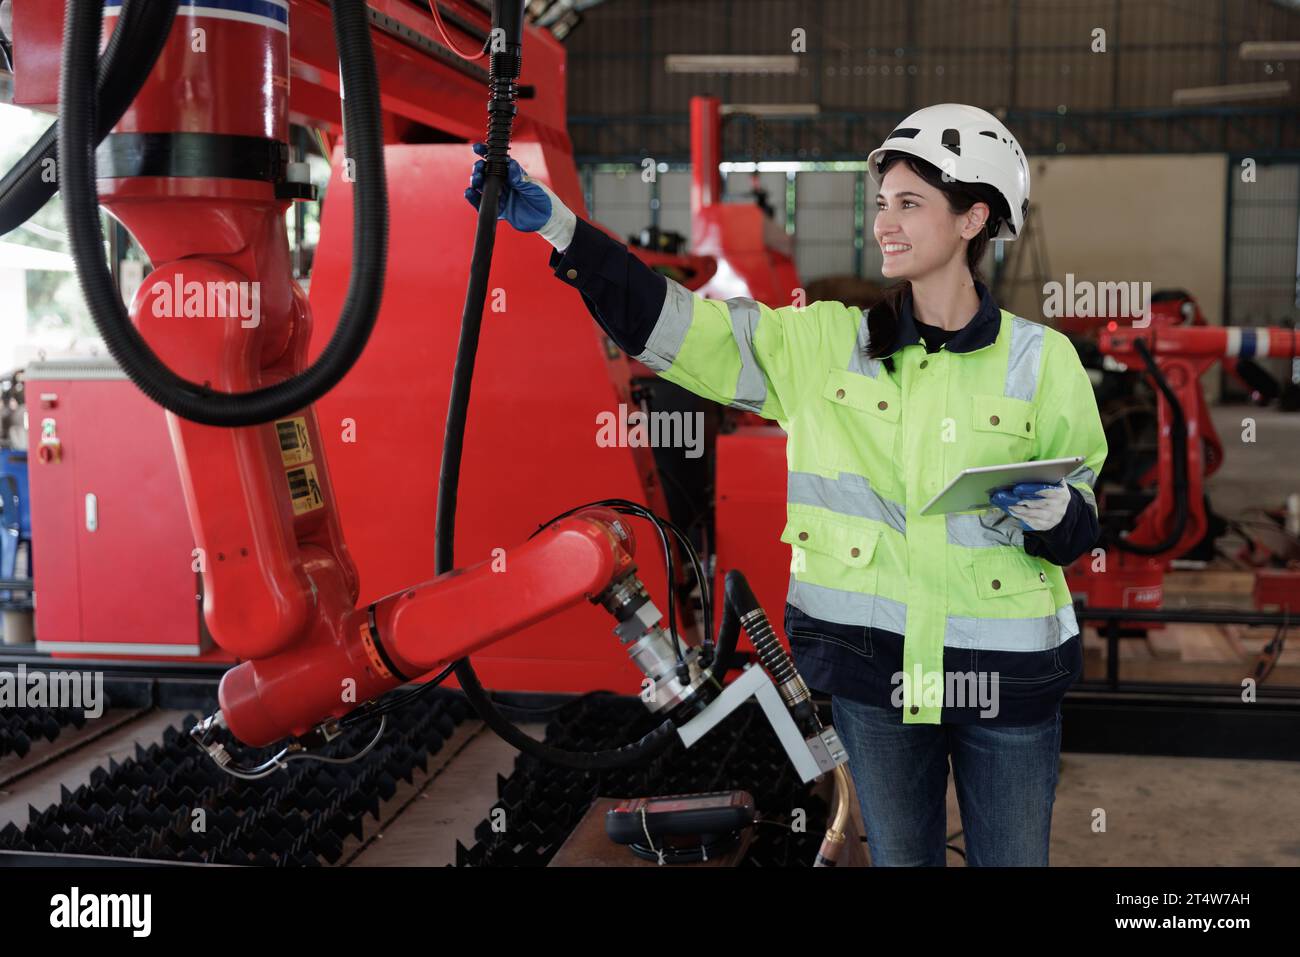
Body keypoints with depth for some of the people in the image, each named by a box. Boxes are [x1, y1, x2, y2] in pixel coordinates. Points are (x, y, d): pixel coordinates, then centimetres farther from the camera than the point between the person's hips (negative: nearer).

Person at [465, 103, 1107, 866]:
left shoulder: (1041, 359, -3)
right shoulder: (826, 344, -1)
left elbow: (1081, 526, 4)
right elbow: (675, 324, -6)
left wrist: (1054, 515, -20)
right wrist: (559, 227, -13)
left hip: (1007, 673, -1)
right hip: (874, 661, 1)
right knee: (899, 856, 18)